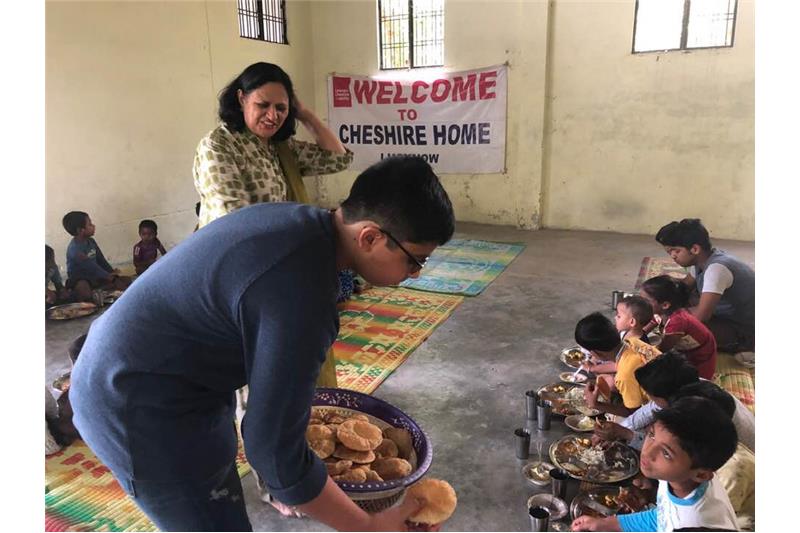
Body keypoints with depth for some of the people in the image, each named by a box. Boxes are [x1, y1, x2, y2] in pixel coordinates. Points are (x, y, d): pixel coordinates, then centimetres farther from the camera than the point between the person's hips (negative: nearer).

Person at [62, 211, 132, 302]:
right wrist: (110, 277, -21)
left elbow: (101, 261, 4)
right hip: (79, 280, -8)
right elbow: (91, 267, -23)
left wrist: (113, 275, -5)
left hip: (95, 278, 8)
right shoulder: (74, 249, -21)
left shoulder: (91, 241, 3)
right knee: (86, 294, -42)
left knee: (126, 280, -1)